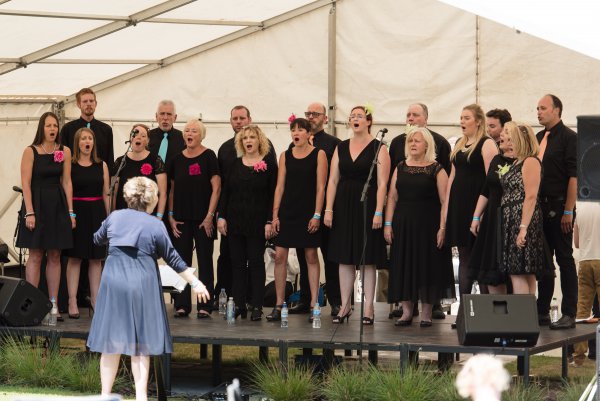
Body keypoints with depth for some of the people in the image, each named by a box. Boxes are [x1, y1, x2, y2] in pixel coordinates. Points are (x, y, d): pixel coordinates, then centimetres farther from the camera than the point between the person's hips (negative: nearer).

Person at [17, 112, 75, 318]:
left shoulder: (64, 151, 6)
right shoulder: (30, 152, -3)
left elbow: (66, 182, 7)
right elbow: (25, 183, -7)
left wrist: (70, 211, 3)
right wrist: (29, 212, -13)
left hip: (57, 206, 3)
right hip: (37, 204, -3)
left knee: (55, 256, 4)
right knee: (35, 256, -3)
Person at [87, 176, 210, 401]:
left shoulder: (114, 218, 5)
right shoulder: (155, 226, -4)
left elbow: (97, 239, 23)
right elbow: (173, 259, -1)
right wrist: (195, 283, 6)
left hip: (113, 284, 2)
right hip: (142, 286, -2)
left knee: (112, 343, 7)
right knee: (141, 345, 4)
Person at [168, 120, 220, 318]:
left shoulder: (208, 156, -3)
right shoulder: (177, 159, 9)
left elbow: (216, 188, -6)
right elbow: (172, 189, 13)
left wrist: (210, 216, -12)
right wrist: (171, 216, 4)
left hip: (203, 219, -4)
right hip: (181, 219, 4)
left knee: (204, 261, 0)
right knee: (182, 261, 4)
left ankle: (204, 306, 2)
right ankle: (182, 305, 9)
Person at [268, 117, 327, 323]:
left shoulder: (318, 155, 0)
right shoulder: (285, 156, 9)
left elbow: (320, 188, -4)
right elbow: (280, 186, 8)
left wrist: (317, 215, -11)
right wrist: (275, 214, 1)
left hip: (308, 212, -3)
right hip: (287, 211, 3)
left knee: (311, 257, 1)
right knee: (279, 256, -2)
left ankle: (314, 305, 5)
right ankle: (279, 305, 3)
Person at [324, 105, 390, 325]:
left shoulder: (378, 148, -2)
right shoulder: (341, 148, 10)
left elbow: (382, 183, -7)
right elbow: (333, 180, 9)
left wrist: (378, 212, -15)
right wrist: (329, 209, 0)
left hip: (367, 206, -4)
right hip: (344, 207, 4)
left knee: (368, 260, 0)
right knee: (345, 258, 6)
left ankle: (368, 307, 4)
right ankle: (345, 305, 13)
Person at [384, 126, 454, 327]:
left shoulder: (436, 170, -2)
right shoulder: (400, 168, 10)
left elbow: (444, 201, -6)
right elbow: (392, 197, 9)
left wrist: (442, 228, -14)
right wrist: (388, 224, 0)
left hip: (428, 224, -4)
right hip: (403, 224, 4)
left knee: (427, 265, 0)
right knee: (404, 266, 4)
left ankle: (426, 313, 7)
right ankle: (407, 311, 11)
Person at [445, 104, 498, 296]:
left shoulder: (486, 144, -7)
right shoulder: (459, 145, 17)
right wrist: (447, 206, 13)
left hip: (477, 203, -8)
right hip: (459, 204, 8)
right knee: (464, 257, 9)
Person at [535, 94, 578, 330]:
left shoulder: (568, 137, -7)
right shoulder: (538, 138, 15)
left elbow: (574, 177, -13)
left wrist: (568, 211, -17)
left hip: (559, 207, -7)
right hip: (540, 206, 7)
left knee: (565, 259, -4)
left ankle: (569, 314, -2)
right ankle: (542, 312, 16)